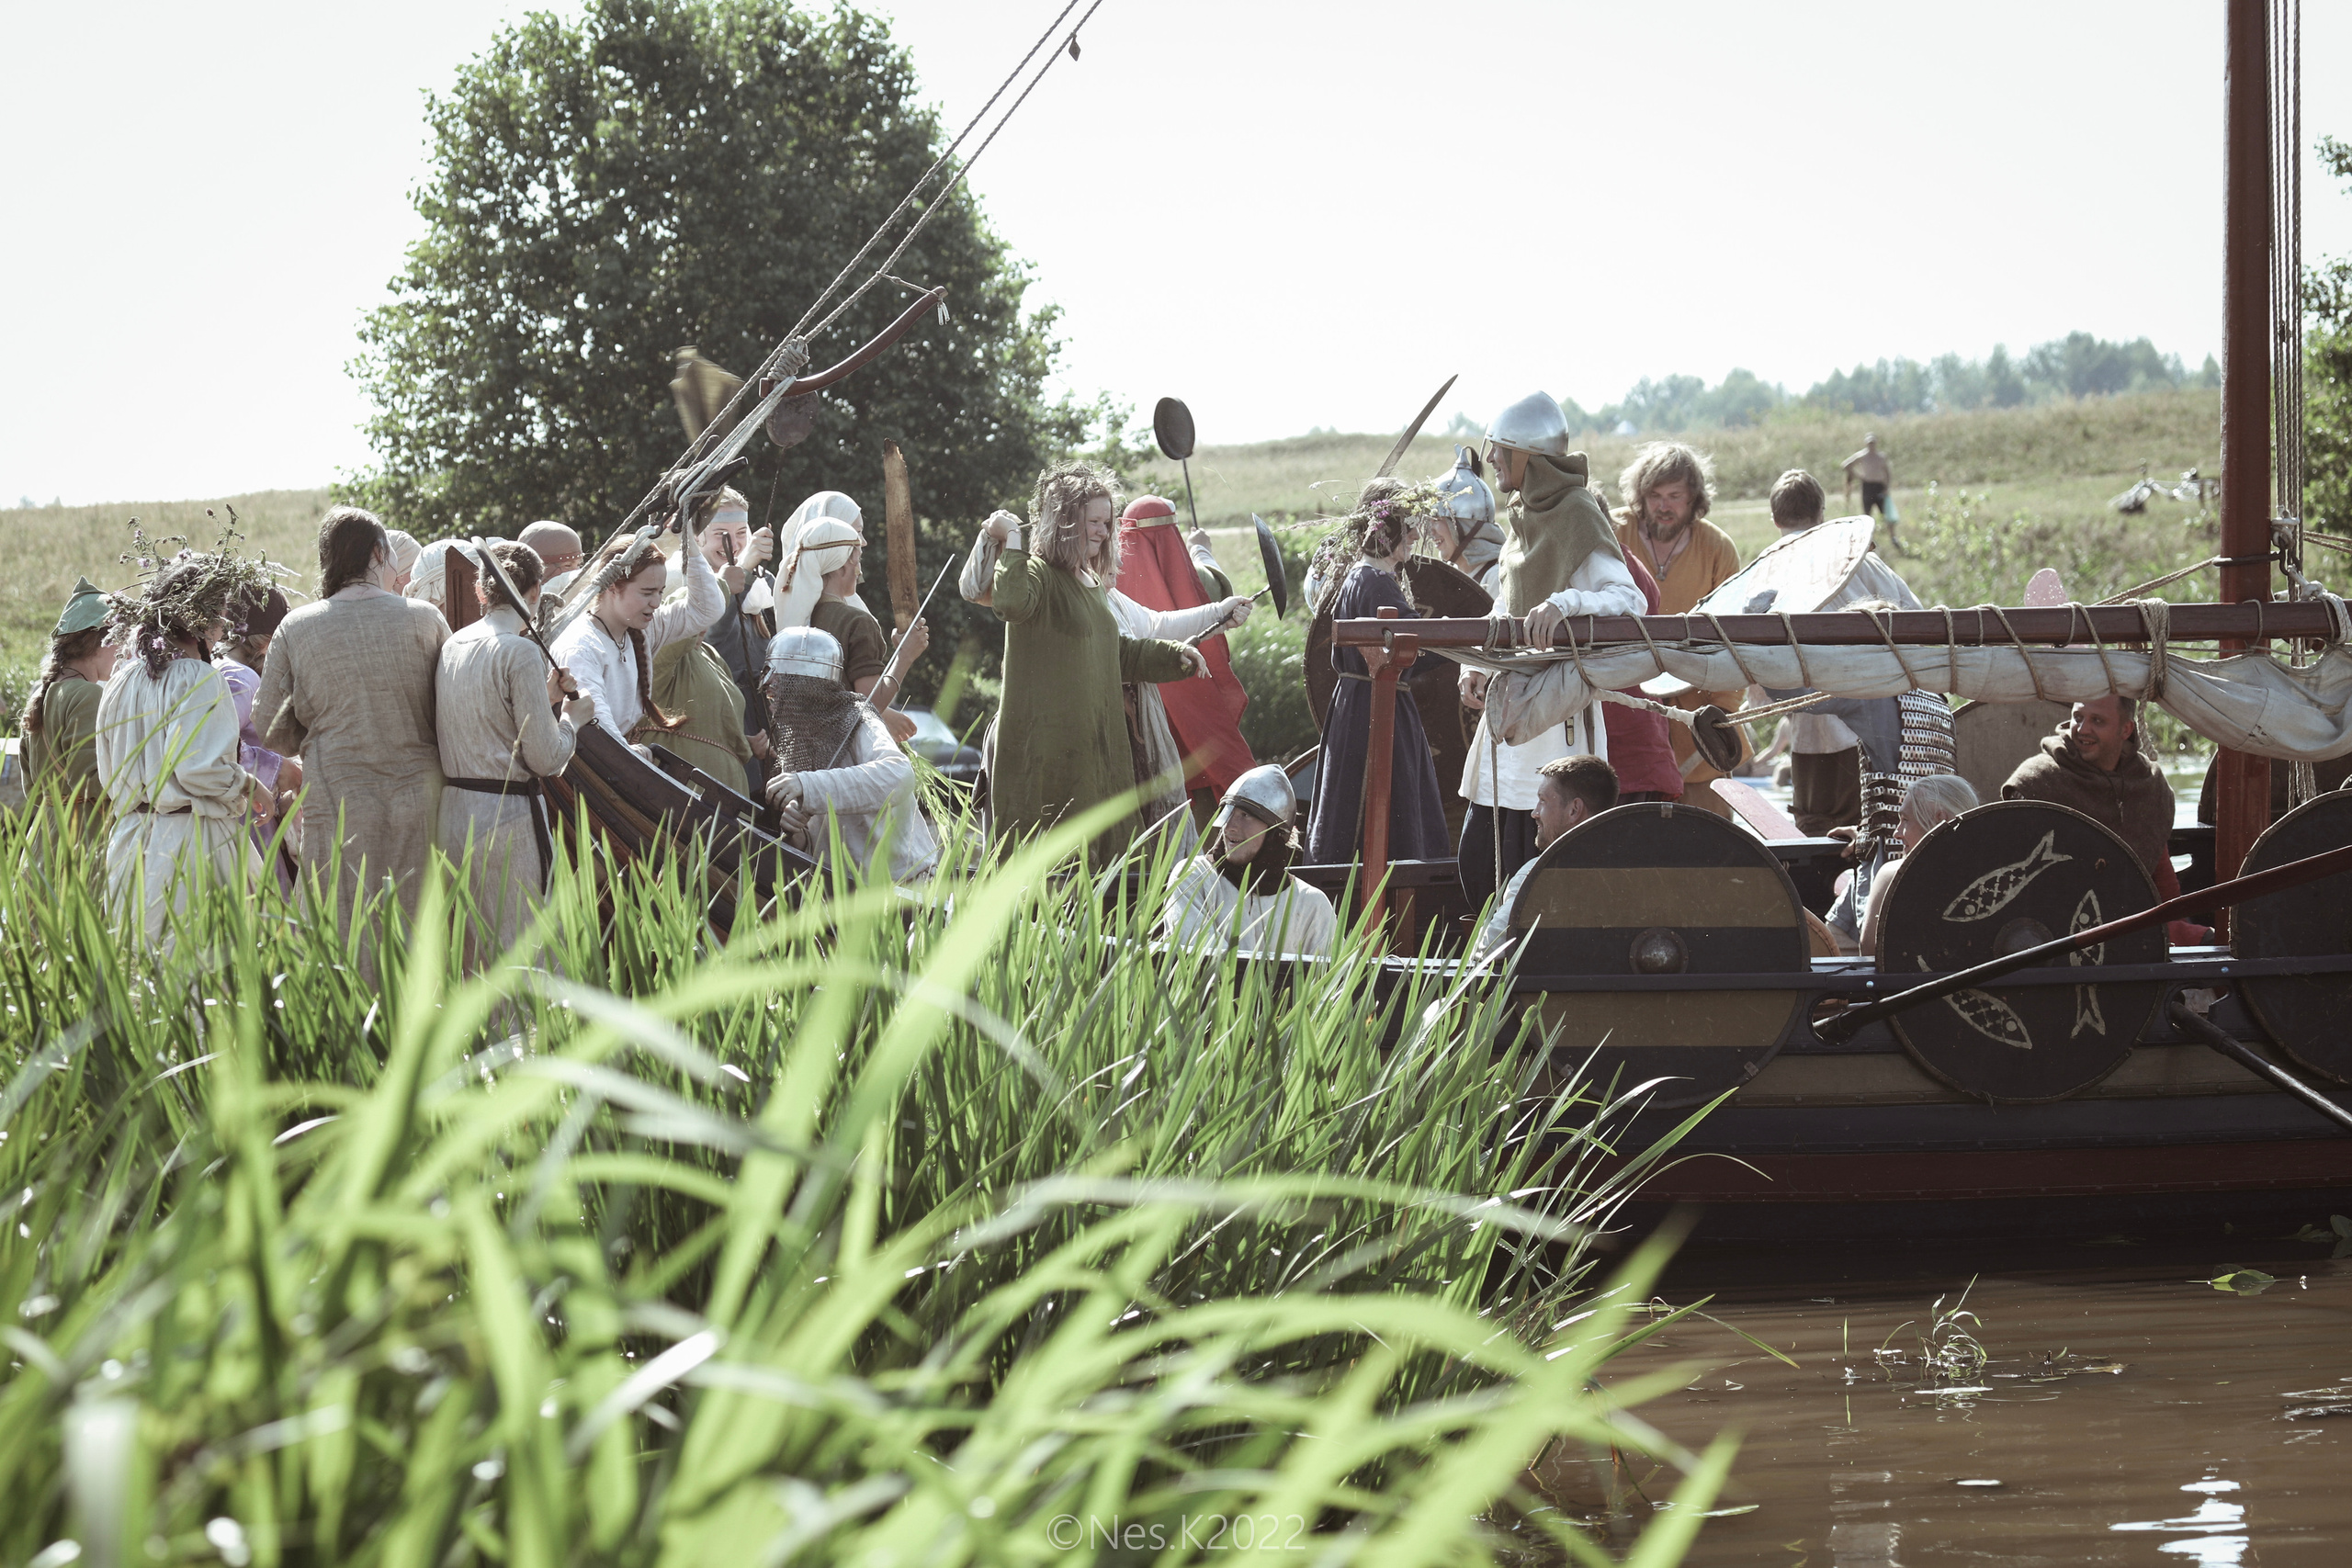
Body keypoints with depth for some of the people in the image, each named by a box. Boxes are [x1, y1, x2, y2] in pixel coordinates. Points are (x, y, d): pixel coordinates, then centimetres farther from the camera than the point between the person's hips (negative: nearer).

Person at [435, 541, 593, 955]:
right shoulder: (520, 652, -13)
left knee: (471, 958, 12)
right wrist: (571, 717, 4)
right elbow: (546, 758, -14)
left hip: (453, 812, 8)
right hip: (508, 816, -8)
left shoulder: (453, 645, 9)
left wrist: (546, 699, 15)